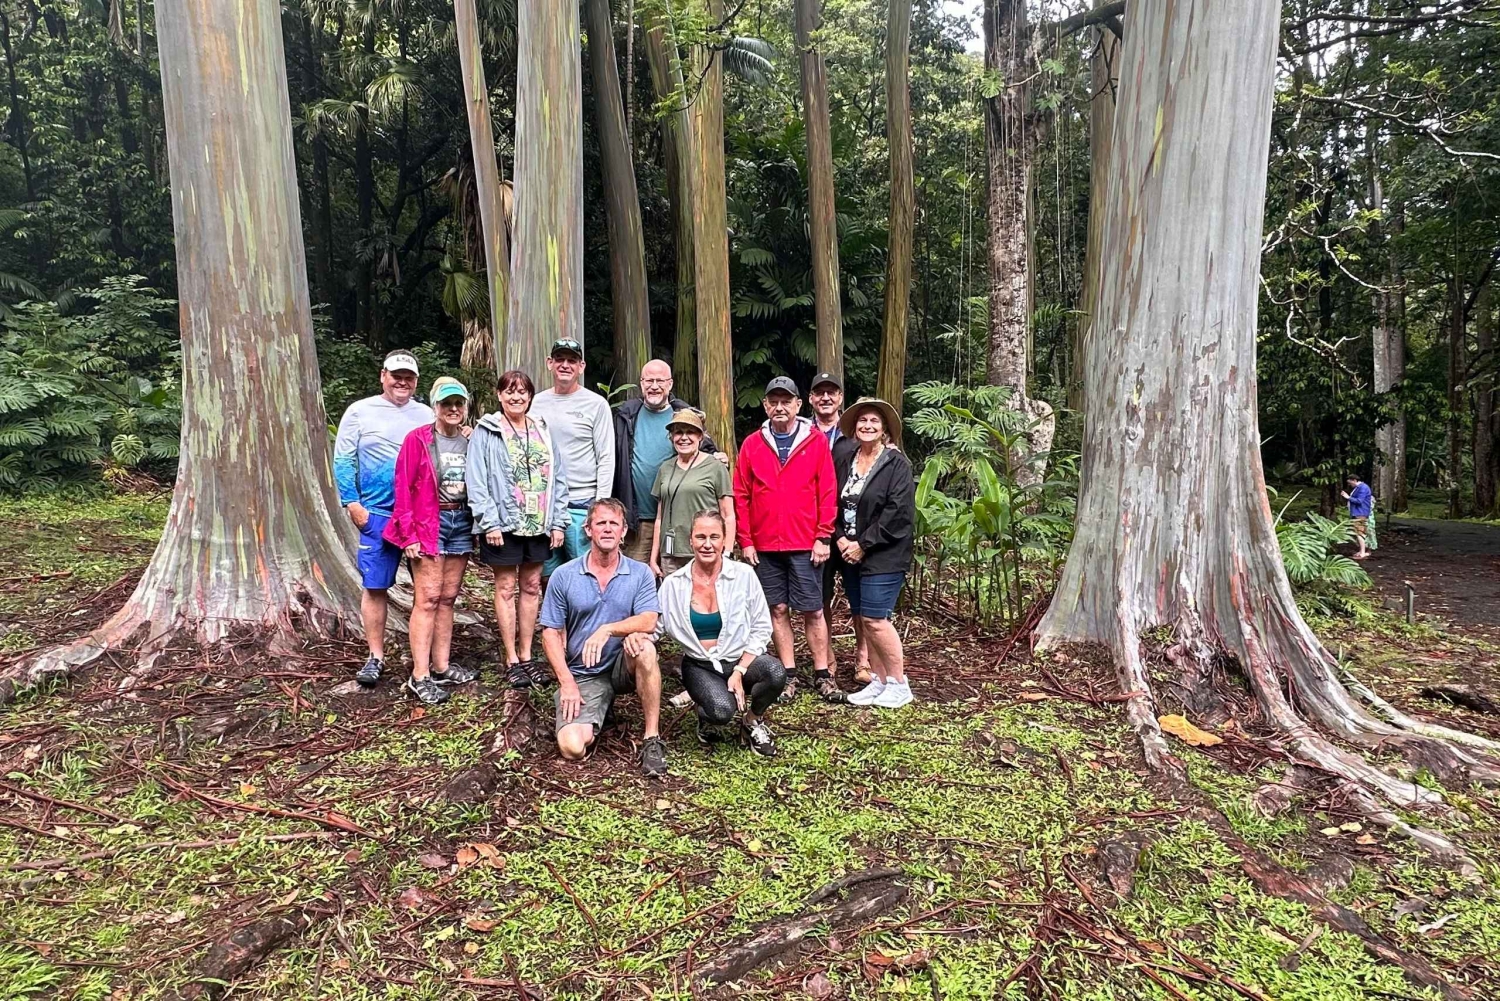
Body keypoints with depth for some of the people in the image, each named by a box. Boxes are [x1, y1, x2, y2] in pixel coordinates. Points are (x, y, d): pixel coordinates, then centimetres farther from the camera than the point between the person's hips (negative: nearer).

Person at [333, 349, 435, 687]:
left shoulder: (426, 415, 11)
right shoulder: (360, 412, 4)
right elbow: (343, 460, 1)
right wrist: (352, 504, -6)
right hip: (378, 515, -2)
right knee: (374, 586, 1)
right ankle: (376, 657, 12)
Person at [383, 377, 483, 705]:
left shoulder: (471, 442, 7)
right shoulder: (417, 439, -6)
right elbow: (403, 489, -8)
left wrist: (478, 527, 4)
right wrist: (409, 535, -12)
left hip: (462, 522, 5)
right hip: (428, 523, -5)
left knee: (448, 597, 10)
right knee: (428, 598, -6)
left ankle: (441, 667, 19)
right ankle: (419, 677, -2)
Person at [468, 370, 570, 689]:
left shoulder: (543, 431, 9)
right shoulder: (486, 431, -2)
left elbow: (559, 478, 7)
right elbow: (477, 481, -8)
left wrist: (558, 522, 0)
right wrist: (489, 522, -15)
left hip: (539, 524, 4)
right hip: (504, 523, -4)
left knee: (532, 587, 10)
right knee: (506, 588, 4)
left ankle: (526, 656, 20)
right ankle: (512, 660, 13)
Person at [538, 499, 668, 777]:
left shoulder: (641, 573, -2)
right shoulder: (563, 576, -2)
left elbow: (648, 622, -16)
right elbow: (551, 633, -1)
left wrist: (607, 629, -31)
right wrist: (566, 683, -10)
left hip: (624, 667, 0)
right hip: (582, 675, 1)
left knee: (643, 647, -35)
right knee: (573, 747, -20)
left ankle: (652, 739, -23)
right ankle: (599, 708, 16)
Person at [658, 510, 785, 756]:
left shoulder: (743, 575, -8)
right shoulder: (674, 584, -6)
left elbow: (761, 629, -4)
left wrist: (739, 671, -14)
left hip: (740, 660, 1)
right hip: (699, 666, -1)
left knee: (776, 672, -32)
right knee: (722, 710, -33)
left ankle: (753, 721, 1)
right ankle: (707, 718, 7)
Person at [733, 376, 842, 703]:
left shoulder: (816, 442, 0)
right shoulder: (752, 445, 4)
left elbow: (827, 494, -2)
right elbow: (741, 496, 4)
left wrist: (823, 537, -7)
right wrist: (745, 540, 0)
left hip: (806, 544, -2)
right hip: (765, 546, 2)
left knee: (812, 610, 2)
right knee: (778, 609, 8)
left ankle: (822, 675, 13)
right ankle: (788, 675, 18)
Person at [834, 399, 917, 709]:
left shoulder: (897, 464, -7)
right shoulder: (843, 460, 9)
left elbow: (898, 513, -15)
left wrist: (864, 545, -14)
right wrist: (840, 538, -6)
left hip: (883, 555, -6)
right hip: (849, 553, 6)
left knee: (874, 618, -10)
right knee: (861, 619, 9)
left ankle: (898, 684, 5)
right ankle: (879, 681, 21)